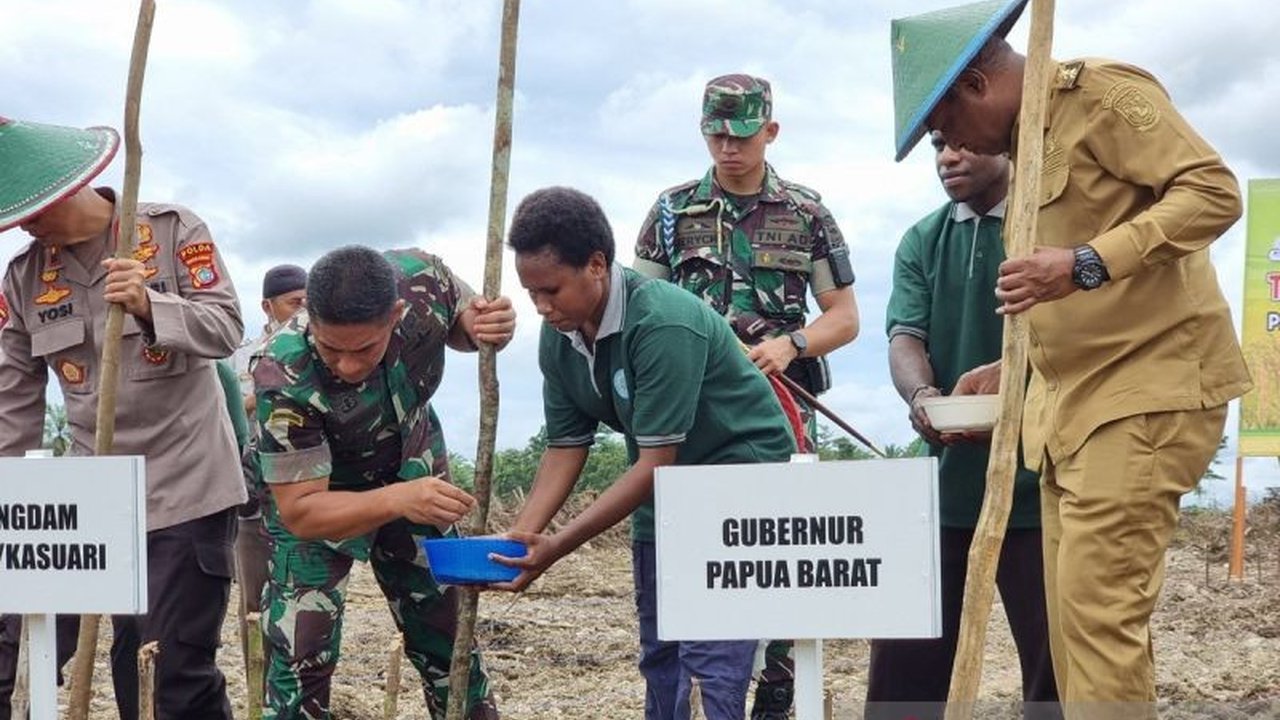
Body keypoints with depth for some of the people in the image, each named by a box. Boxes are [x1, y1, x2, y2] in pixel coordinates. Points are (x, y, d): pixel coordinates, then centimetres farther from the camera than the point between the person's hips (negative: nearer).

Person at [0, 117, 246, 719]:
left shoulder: (172, 230, -6)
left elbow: (227, 329, -12)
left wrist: (150, 306, -29)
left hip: (187, 485, -4)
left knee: (180, 668, -5)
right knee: (129, 661, 11)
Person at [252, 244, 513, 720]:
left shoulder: (423, 278, -29)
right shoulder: (283, 378, -39)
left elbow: (459, 324, -3)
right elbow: (299, 511, -34)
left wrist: (483, 327, -28)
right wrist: (398, 500, -50)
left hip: (413, 468, 4)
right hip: (316, 493, -4)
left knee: (447, 634, 10)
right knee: (300, 654, -11)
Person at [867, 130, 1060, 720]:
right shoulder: (921, 243, 12)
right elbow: (905, 337, 0)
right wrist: (921, 395, -23)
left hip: (1038, 479, -4)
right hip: (948, 480, 4)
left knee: (1055, 658, 2)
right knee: (905, 657, 8)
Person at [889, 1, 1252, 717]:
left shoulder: (1102, 94, -10)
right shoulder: (1025, 143, 18)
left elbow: (1214, 191, -19)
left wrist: (1086, 264, -28)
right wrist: (1014, 368, 22)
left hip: (1148, 388, -9)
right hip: (1074, 400, 9)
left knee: (1100, 606, -14)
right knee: (1079, 611, 8)